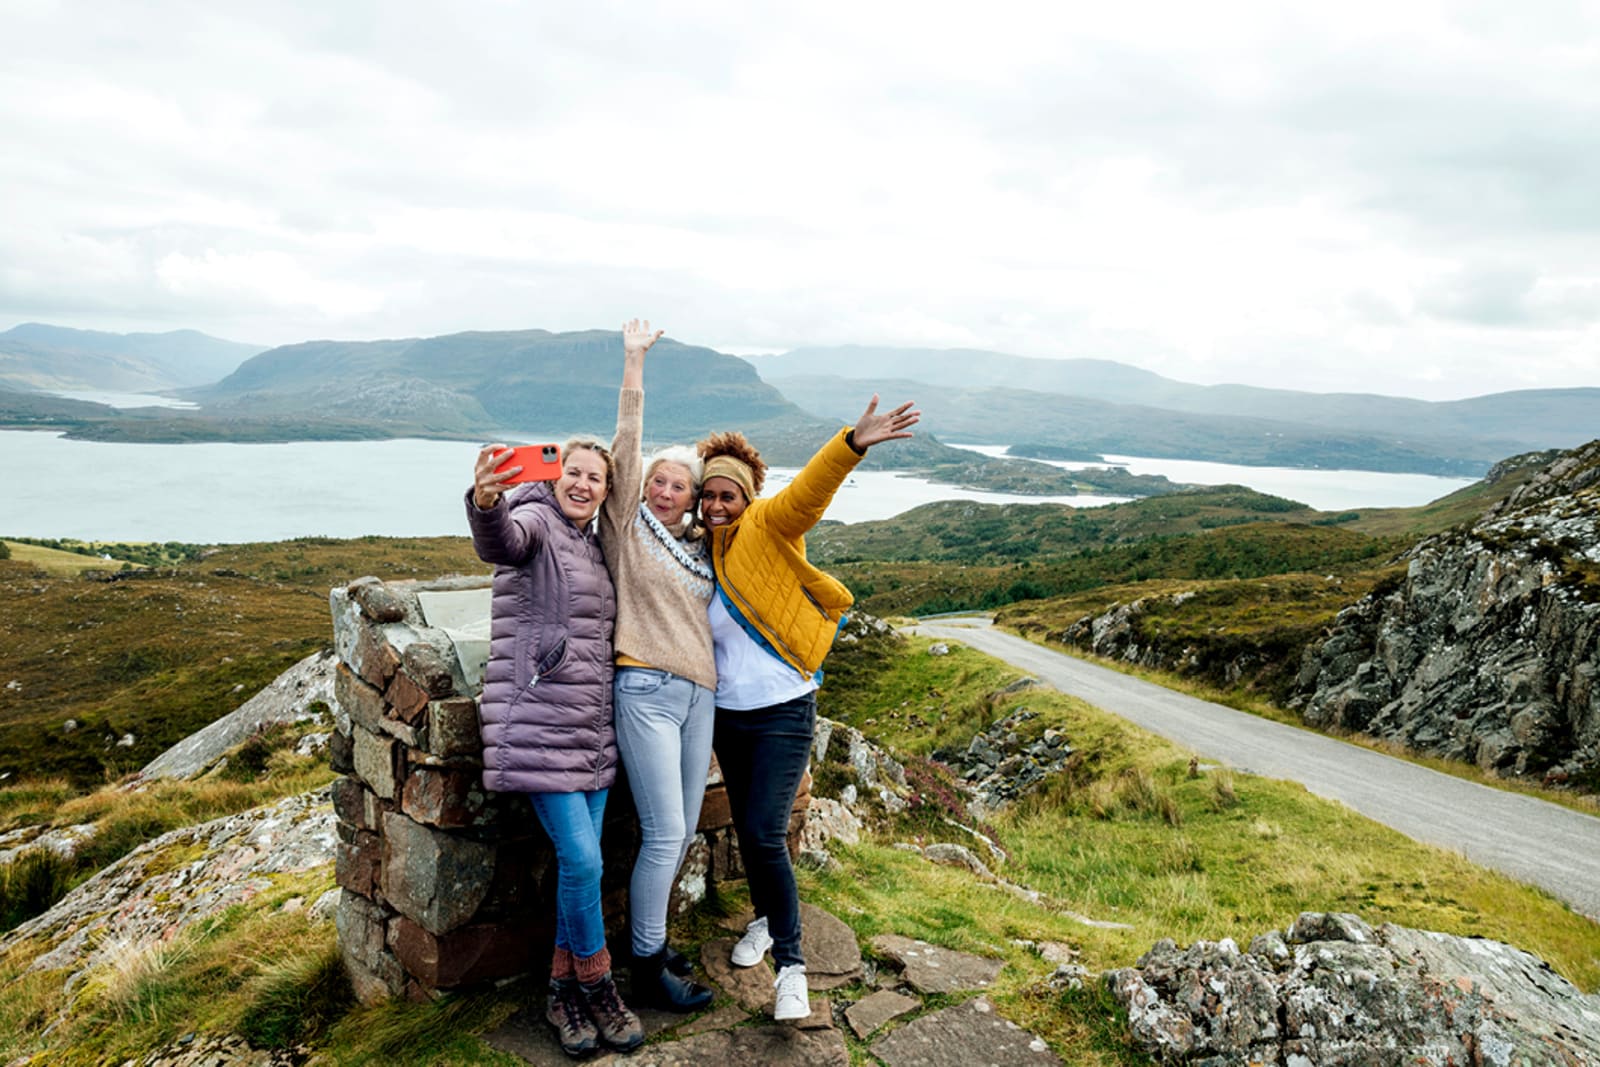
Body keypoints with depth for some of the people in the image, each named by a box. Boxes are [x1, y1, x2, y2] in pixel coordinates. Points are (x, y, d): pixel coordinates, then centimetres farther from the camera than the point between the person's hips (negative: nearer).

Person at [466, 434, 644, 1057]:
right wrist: (485, 501, -53)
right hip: (540, 724, -8)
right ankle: (597, 989, 12)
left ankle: (562, 993, 24)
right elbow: (499, 542, -32)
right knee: (582, 861, -9)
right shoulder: (537, 523, -5)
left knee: (581, 862, 10)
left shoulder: (593, 548, 18)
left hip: (591, 728, 8)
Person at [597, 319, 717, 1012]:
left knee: (683, 831, 10)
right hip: (646, 691, -6)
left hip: (699, 694, 6)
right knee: (663, 834, -7)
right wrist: (634, 364, -11)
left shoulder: (700, 547, 17)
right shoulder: (627, 526, 2)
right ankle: (648, 968, 6)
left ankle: (649, 935, 28)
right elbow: (625, 446, -8)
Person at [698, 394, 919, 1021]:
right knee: (746, 829, 17)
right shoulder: (702, 553, 6)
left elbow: (807, 493, -31)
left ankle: (791, 966, 3)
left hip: (782, 714, -6)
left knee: (764, 835, -11)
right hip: (726, 714, 6)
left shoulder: (768, 529, -10)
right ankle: (765, 919, 42)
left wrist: (852, 444, -48)